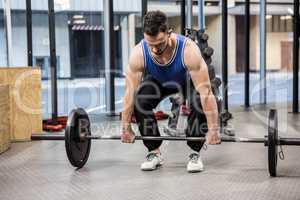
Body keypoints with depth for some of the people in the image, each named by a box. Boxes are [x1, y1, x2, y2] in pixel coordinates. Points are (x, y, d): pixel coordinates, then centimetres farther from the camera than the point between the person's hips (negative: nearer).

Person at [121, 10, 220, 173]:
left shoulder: (188, 50, -42)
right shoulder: (138, 53, -35)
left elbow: (205, 92, -39)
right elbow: (130, 92, -25)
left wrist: (213, 129, -39)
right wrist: (126, 128, -22)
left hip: (187, 80, -2)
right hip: (158, 81, 2)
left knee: (199, 103, -31)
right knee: (139, 102, -24)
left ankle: (194, 153, -10)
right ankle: (154, 152, -4)